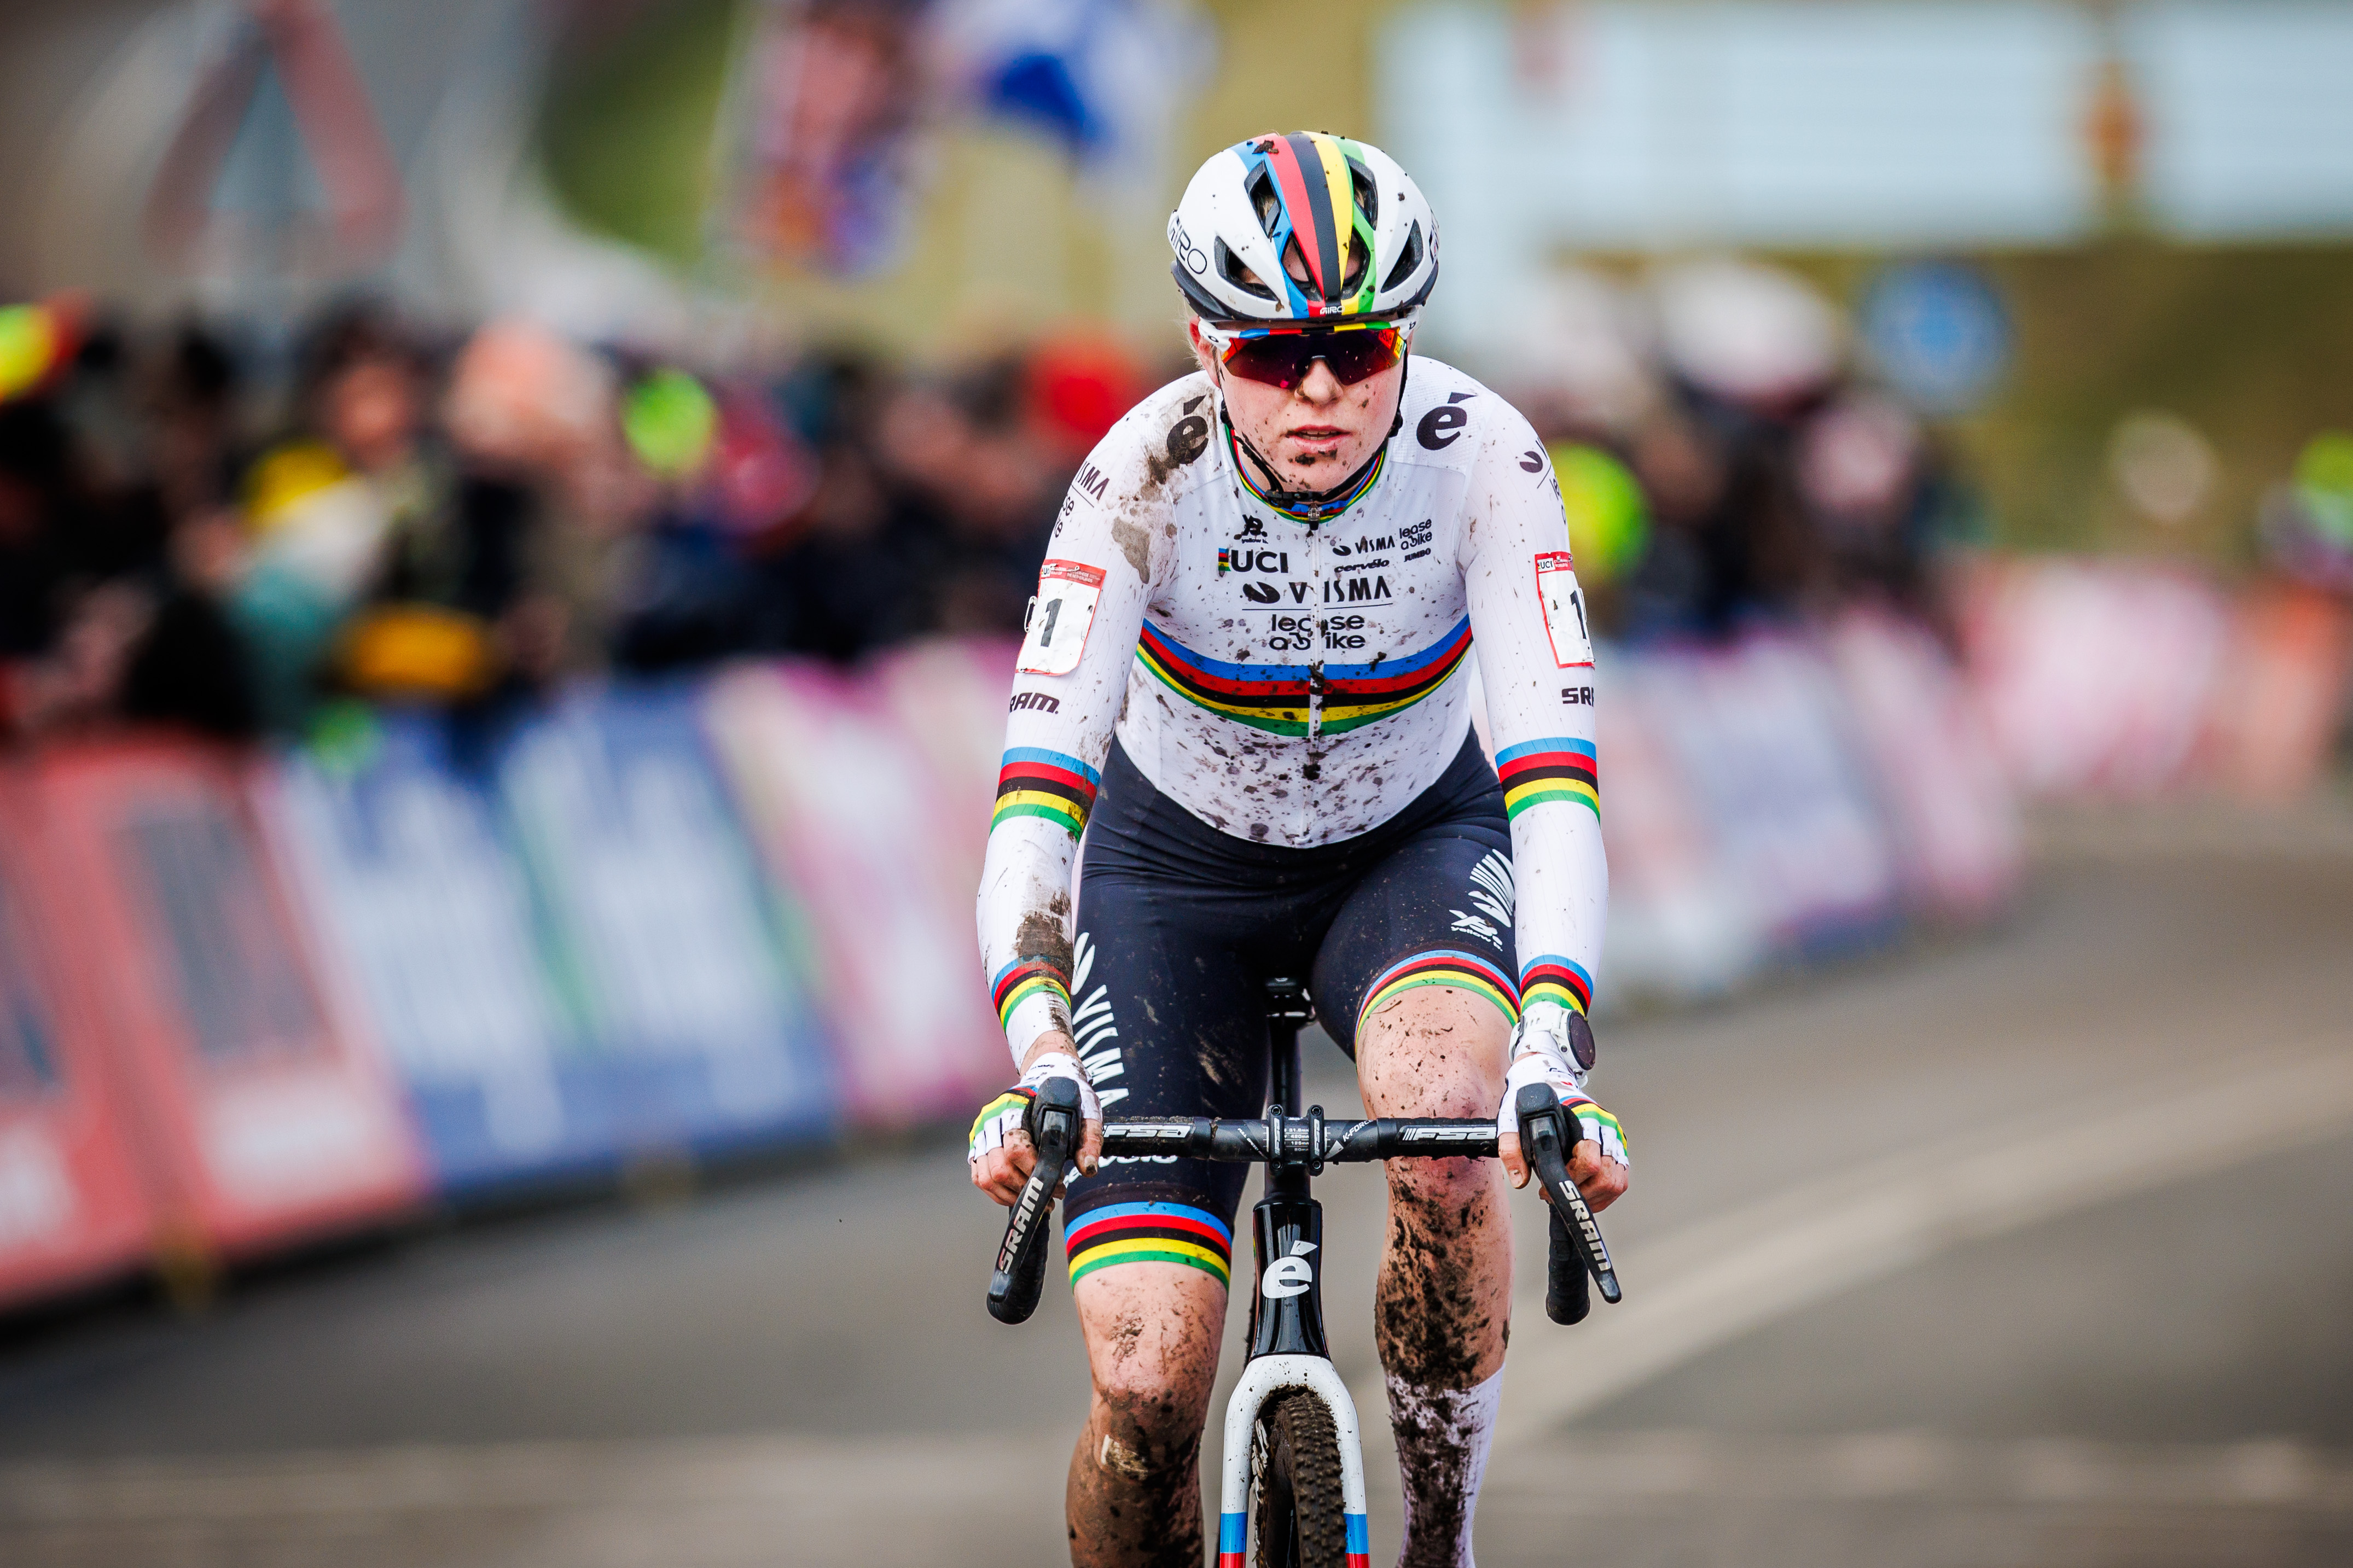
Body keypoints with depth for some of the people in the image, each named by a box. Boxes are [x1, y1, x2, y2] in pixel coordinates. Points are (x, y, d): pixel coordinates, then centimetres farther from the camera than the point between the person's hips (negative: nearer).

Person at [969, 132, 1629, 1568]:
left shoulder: (1481, 456, -26)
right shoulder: (1148, 476, -28)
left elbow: (1554, 766, -34)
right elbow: (1040, 771, -36)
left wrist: (1556, 1050, -49)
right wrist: (1036, 1049, -51)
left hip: (1414, 845, 0)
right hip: (1179, 863, 0)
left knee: (1446, 1116, -35)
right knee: (1150, 1388, -15)